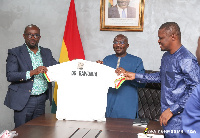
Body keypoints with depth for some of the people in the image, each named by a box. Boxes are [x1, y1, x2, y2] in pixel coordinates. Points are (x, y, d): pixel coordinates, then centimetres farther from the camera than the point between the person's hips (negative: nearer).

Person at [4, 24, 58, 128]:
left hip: (41, 100, 4)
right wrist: (32, 72, -22)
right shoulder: (15, 53, -2)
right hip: (23, 100, -4)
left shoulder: (46, 52, 12)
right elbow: (10, 76, -11)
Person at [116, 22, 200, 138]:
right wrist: (135, 76, 18)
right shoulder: (166, 56, 11)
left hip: (178, 116, -8)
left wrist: (172, 110, -22)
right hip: (167, 114, 8)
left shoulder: (187, 60, -19)